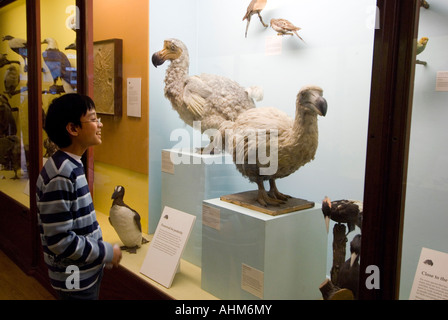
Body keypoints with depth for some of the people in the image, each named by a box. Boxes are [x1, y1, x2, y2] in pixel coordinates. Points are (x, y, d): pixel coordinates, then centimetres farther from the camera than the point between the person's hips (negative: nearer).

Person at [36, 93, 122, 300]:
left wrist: (102, 250, 8)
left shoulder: (72, 166, 4)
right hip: (75, 281, -8)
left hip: (87, 273, 8)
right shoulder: (60, 175, -25)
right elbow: (59, 240, -27)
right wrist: (107, 253, -17)